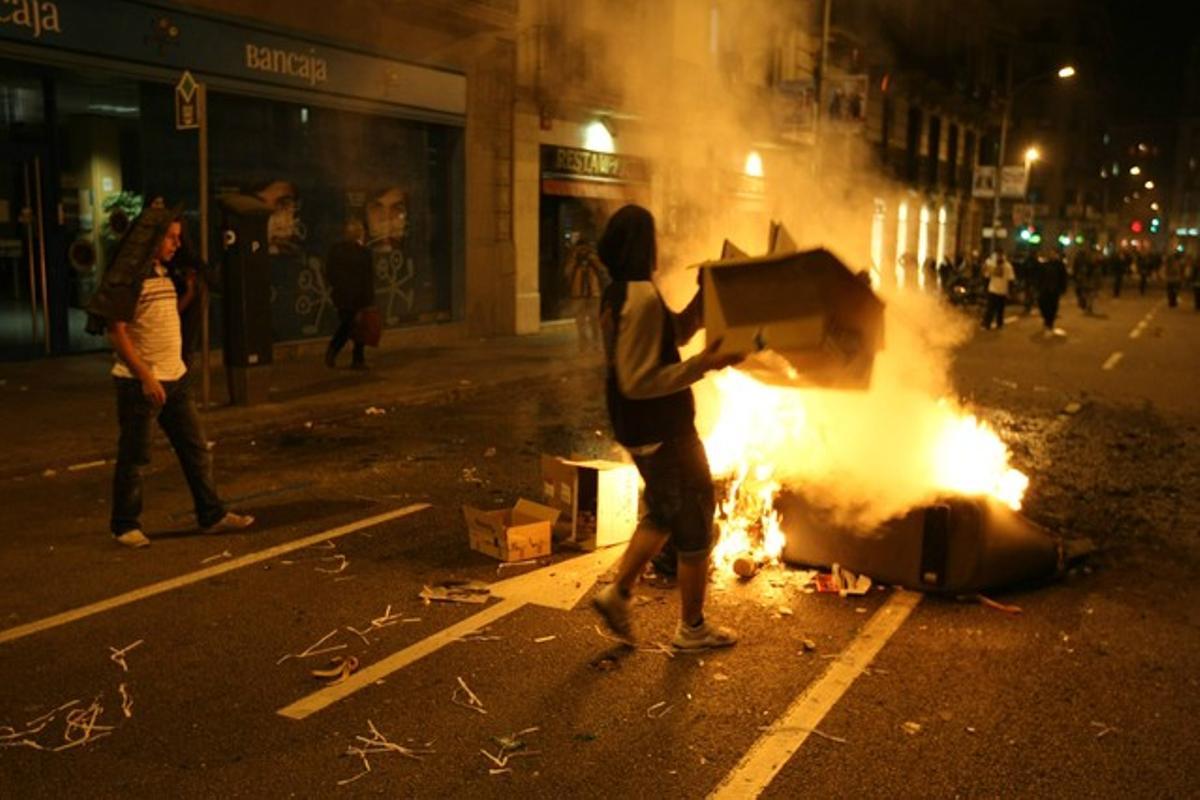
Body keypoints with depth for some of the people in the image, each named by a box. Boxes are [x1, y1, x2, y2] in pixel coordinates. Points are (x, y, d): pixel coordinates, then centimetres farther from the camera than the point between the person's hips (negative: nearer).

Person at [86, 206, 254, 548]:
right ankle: (125, 526, 16)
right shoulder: (127, 277, -12)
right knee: (134, 458, 3)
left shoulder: (163, 273, 13)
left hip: (175, 379, 8)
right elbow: (117, 331, -16)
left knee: (197, 449, 10)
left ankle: (211, 515, 18)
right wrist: (146, 377, -20)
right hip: (141, 382, -8)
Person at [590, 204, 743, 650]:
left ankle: (618, 593, 20)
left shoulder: (618, 295, 7)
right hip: (663, 433, -9)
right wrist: (703, 365, -28)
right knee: (696, 526, 7)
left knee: (664, 514, 25)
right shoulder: (642, 299, -23)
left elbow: (673, 332, 19)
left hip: (642, 430, 9)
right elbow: (638, 382, -27)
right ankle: (692, 628, 20)